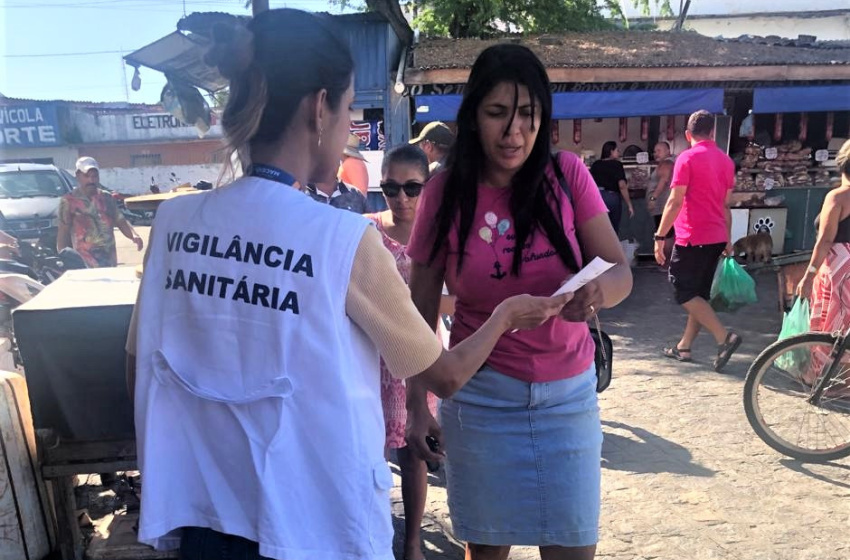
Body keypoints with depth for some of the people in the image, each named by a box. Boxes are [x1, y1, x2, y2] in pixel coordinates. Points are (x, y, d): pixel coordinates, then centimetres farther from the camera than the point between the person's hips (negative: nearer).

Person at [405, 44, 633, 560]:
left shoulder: (567, 175, -6)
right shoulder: (445, 194, -7)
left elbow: (620, 273, -7)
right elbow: (421, 310, -1)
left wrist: (598, 292, -30)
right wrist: (417, 404, -4)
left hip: (569, 394, 1)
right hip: (480, 396, -1)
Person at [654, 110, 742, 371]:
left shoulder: (687, 158, -12)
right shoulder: (726, 161, 10)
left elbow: (675, 202, -17)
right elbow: (726, 205, 15)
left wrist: (660, 236, -13)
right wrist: (727, 239, 22)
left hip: (692, 238, -8)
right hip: (716, 238, 8)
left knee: (685, 293, -1)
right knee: (699, 294, 13)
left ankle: (724, 337, -13)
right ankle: (683, 347, 21)